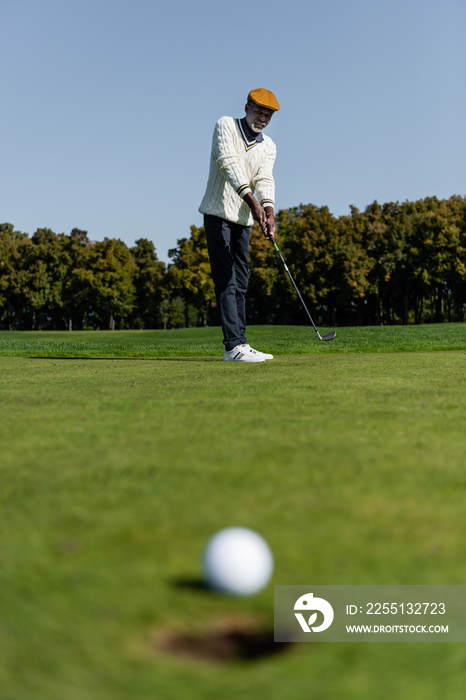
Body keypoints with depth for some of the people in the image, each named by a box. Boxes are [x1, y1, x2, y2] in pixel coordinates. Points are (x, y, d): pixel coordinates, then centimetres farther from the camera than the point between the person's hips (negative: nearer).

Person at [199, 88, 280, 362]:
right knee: (226, 280, -12)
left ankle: (239, 344, 8)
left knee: (240, 283, 5)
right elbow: (229, 163, -19)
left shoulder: (268, 146, 10)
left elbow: (264, 179, -5)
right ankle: (233, 345, -18)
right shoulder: (226, 125, -3)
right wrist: (252, 200, -31)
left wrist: (269, 211, -26)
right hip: (218, 213, -6)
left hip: (244, 219, 6)